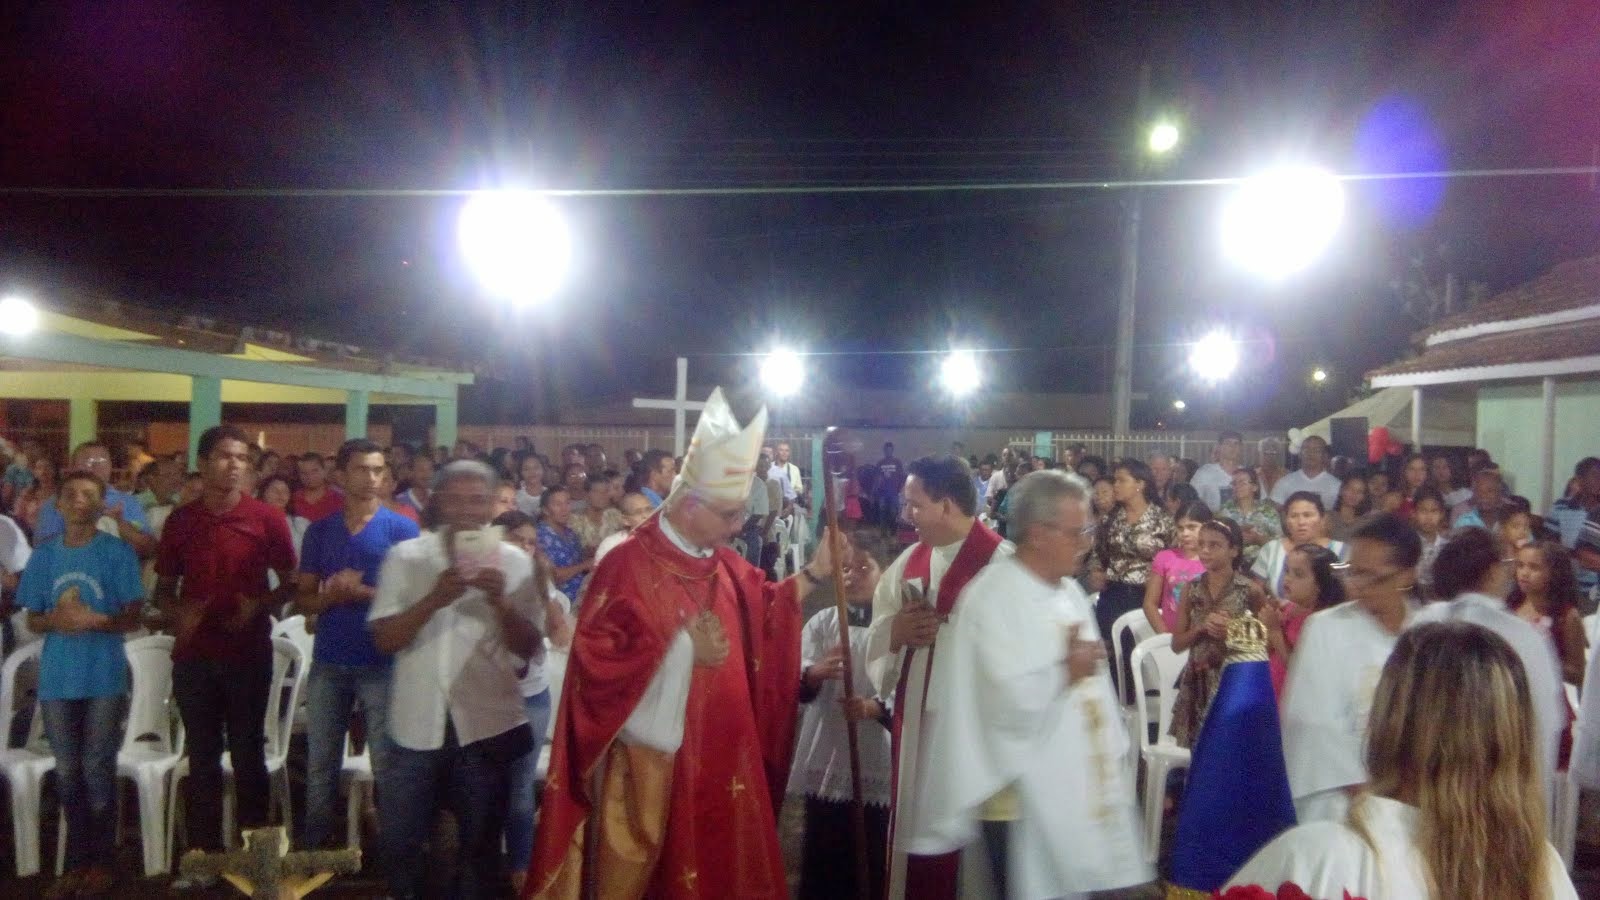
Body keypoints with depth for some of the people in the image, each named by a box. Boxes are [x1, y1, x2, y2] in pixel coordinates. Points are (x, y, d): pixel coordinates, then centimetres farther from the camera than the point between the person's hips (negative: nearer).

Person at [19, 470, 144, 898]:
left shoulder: (118, 551, -3)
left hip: (104, 676, -3)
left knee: (97, 769, 1)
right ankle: (78, 860, 19)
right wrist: (54, 620, -13)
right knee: (67, 772, 9)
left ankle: (103, 861, 11)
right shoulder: (44, 554, 7)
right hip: (57, 677, 3)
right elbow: (32, 621, 9)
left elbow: (133, 617, -4)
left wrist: (95, 620, -22)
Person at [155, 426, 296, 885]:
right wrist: (177, 614, -9)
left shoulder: (267, 517, -4)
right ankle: (203, 856, 19)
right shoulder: (180, 519, 4)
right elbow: (163, 587, 12)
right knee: (202, 758, 9)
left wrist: (260, 607, -17)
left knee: (247, 755, 6)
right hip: (194, 655, 2)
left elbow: (290, 584, 1)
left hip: (249, 653, -2)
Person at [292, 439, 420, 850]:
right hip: (328, 662, 3)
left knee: (386, 763, 3)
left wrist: (362, 591, -15)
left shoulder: (402, 528, -2)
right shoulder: (319, 531, 8)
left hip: (382, 663, -3)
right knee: (320, 764, 11)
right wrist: (332, 593, -13)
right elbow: (303, 601, 8)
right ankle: (313, 845, 24)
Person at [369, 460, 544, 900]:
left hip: (485, 726, 0)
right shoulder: (406, 556, -2)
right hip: (417, 724, 1)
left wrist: (501, 602, -21)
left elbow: (529, 649, -4)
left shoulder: (514, 561, -2)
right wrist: (434, 599, -23)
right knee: (400, 839, 14)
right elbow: (383, 639, -8)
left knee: (480, 844, 14)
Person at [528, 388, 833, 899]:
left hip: (714, 747, 7)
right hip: (649, 747, -7)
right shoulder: (630, 564, -17)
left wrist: (814, 571, 5)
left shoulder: (722, 563, 5)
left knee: (711, 858, 17)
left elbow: (762, 612, 16)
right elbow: (600, 653, -21)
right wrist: (681, 641, -23)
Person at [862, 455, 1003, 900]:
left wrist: (941, 627, -21)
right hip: (914, 718, 6)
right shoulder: (910, 560, 11)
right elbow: (877, 634, 10)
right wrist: (895, 631, -10)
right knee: (912, 825, 15)